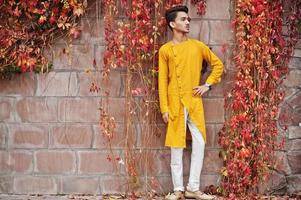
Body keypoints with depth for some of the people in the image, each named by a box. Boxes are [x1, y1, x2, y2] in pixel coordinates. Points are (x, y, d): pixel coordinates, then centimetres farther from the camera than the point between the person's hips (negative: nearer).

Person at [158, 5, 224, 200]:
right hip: (175, 103, -2)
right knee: (177, 146, 1)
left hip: (195, 102, 3)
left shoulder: (198, 46, 5)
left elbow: (218, 64, 16)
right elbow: (162, 80, 0)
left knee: (199, 143, 2)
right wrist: (164, 108, -6)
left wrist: (208, 84, 4)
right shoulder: (165, 50, 0)